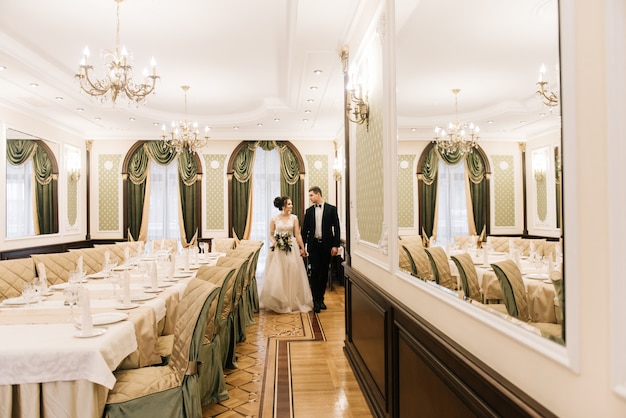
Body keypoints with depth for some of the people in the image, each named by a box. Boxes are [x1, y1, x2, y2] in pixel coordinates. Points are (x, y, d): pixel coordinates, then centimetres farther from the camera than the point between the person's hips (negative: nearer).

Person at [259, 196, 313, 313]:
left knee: (292, 274, 1)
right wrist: (273, 241, -13)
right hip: (278, 249, -1)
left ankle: (293, 302, 15)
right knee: (277, 276, -1)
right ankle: (278, 302, 13)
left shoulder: (294, 218, 4)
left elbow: (297, 234, 3)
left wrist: (302, 248, -2)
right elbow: (271, 234, 7)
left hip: (292, 248, 1)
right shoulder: (274, 219, 1)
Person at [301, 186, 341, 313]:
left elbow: (336, 228, -2)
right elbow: (305, 229, 9)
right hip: (313, 245, 1)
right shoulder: (309, 211, 7)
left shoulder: (331, 209, 0)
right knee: (314, 272, -5)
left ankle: (321, 299, 19)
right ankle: (316, 300, 1)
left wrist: (335, 245, -8)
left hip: (326, 245, -1)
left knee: (324, 272, 7)